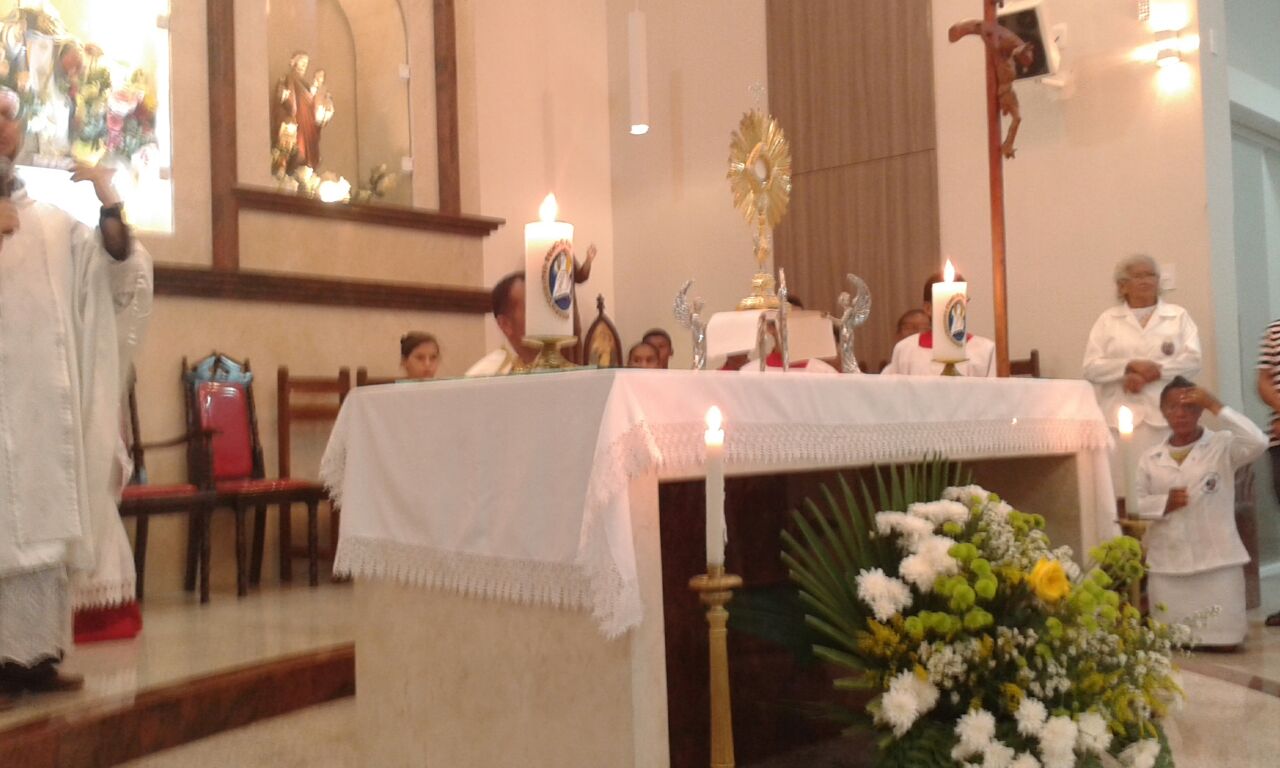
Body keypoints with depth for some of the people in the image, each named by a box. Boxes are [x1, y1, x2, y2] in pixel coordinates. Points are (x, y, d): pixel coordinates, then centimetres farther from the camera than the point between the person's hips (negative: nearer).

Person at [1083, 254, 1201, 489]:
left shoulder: (1178, 316, 12)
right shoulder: (1107, 319, 11)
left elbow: (1193, 361, 1)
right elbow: (1091, 367, 2)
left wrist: (1157, 370, -11)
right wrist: (1130, 366, -11)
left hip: (1167, 416, 0)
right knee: (1123, 486, -5)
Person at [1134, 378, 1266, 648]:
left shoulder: (1223, 446, -2)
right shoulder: (1150, 459, 6)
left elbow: (1258, 442, -22)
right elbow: (1134, 503, 8)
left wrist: (1216, 406, -18)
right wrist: (1164, 503, -12)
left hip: (1217, 559, -2)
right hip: (1167, 563, 2)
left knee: (1224, 638, -1)